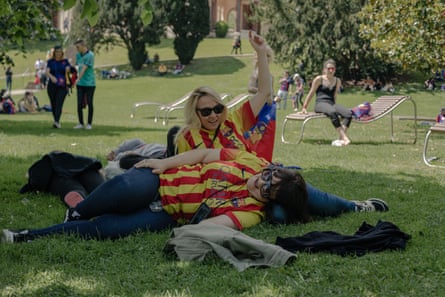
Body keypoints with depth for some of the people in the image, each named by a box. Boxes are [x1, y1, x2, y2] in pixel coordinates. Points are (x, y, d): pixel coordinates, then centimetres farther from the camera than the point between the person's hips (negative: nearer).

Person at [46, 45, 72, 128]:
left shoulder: (65, 61, 6)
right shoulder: (50, 61, 6)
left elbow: (67, 70, -9)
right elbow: (47, 72, -7)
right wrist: (51, 77, -29)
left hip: (62, 86, -2)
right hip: (52, 86, 2)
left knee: (59, 104, -16)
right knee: (53, 104, 7)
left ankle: (57, 121, -29)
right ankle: (56, 121, 20)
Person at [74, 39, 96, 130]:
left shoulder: (90, 55, -12)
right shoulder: (78, 55, 9)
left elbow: (84, 68, -20)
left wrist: (78, 79, -27)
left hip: (89, 83, -6)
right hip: (80, 84, 6)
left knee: (89, 103, 1)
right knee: (79, 104, 2)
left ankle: (89, 124, 10)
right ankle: (81, 123, 11)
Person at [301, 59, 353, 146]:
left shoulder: (337, 81, 16)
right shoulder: (319, 79, 3)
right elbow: (311, 94, 9)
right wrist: (304, 108, 11)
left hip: (331, 103, 5)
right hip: (320, 103, -5)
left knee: (349, 113, -26)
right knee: (332, 112, -40)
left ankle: (340, 139, -32)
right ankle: (345, 138, -45)